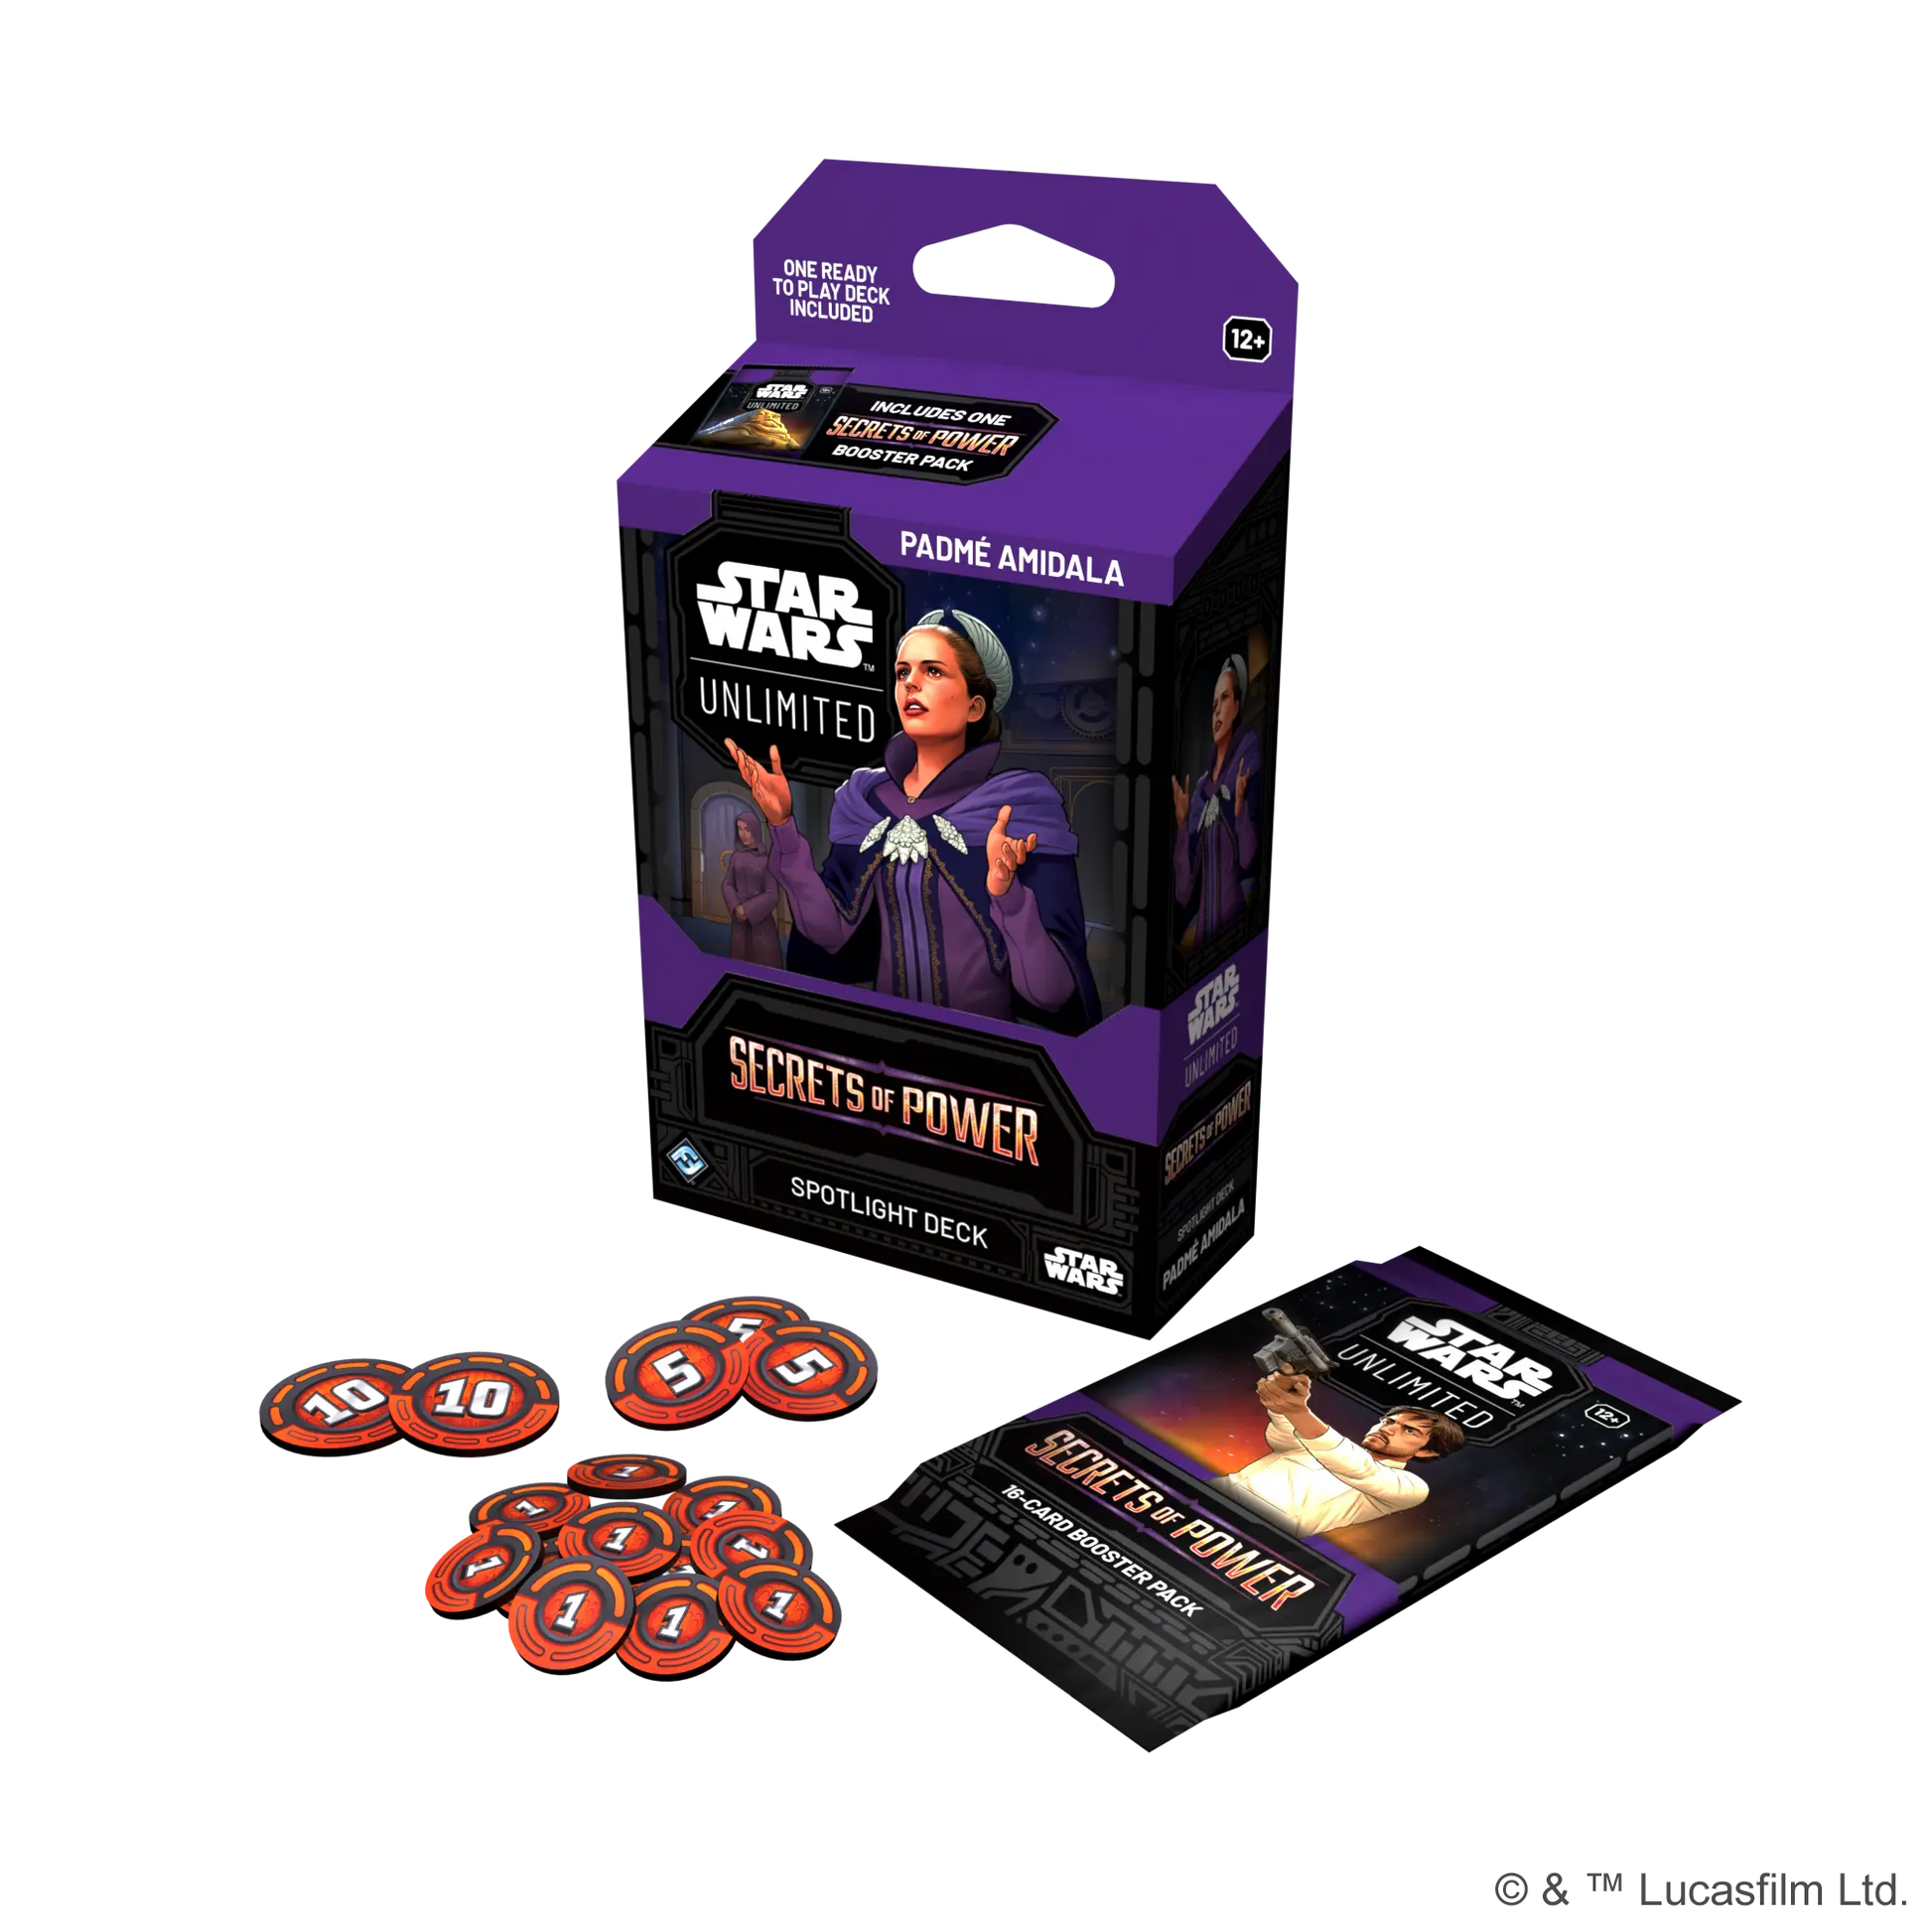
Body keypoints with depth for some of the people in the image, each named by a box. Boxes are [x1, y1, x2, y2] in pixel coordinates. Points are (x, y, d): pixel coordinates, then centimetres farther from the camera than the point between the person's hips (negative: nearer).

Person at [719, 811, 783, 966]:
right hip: (740, 918, 4)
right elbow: (727, 885, 5)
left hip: (761, 918, -4)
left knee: (764, 963, -3)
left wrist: (748, 910, -14)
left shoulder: (766, 857, -10)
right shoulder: (736, 855, 3)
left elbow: (772, 895, -12)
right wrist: (737, 907, -12)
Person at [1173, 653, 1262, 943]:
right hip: (1204, 912, 7)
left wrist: (1239, 803, -27)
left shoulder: (1249, 751, -3)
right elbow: (1191, 870, 15)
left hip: (1235, 907, -7)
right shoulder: (1203, 786, 17)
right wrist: (1182, 818, 6)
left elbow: (1251, 849, -12)